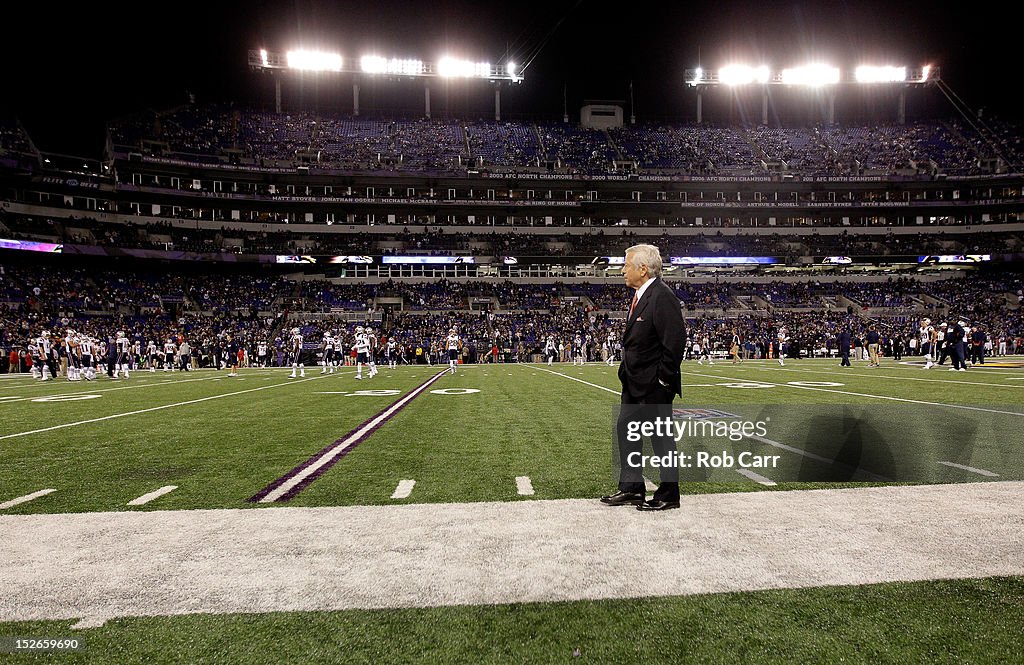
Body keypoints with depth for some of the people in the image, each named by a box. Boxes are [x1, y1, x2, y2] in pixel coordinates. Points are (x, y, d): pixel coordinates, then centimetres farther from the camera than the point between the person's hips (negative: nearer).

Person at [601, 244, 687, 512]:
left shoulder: (662, 296, -19)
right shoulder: (640, 295, 12)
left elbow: (675, 341, -23)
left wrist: (663, 379, -19)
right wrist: (627, 372, 14)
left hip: (655, 386, -10)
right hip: (634, 383, 10)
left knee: (661, 438, 1)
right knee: (625, 430, 15)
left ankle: (668, 496, 14)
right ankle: (631, 488, 26)